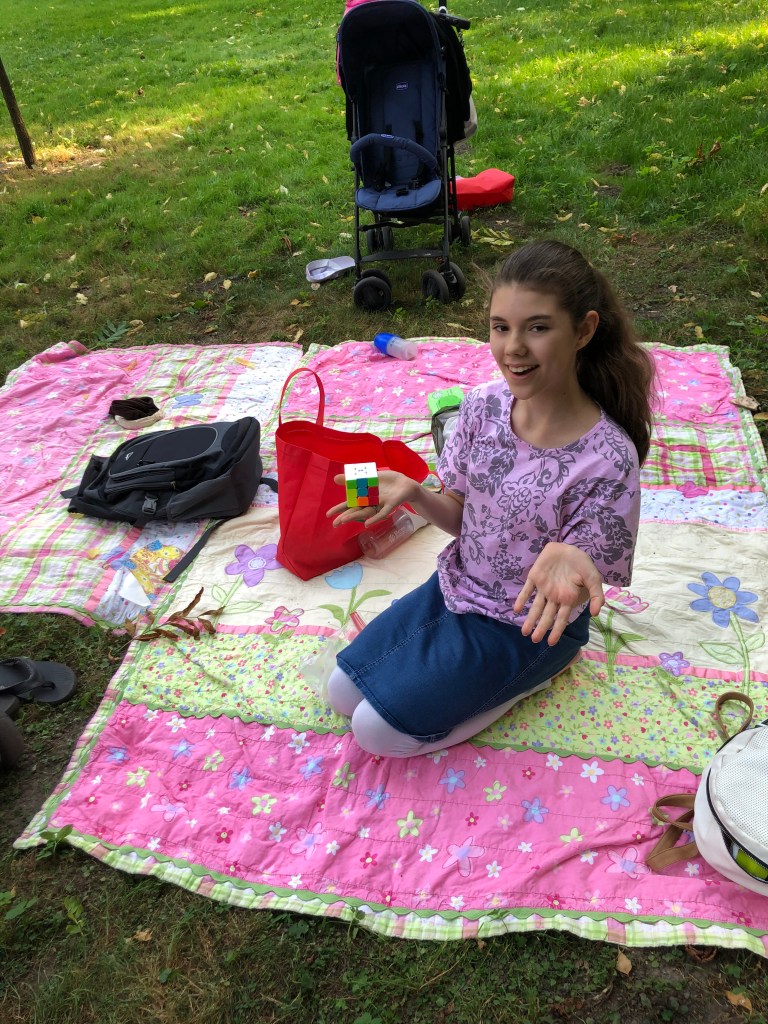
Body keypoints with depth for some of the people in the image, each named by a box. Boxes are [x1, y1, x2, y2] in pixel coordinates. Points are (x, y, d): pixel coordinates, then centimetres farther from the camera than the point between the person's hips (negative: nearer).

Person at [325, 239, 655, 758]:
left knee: (377, 729, -6)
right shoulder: (484, 404, -13)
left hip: (524, 623, -5)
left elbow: (580, 584, -18)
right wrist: (414, 493, -22)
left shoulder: (608, 459, -29)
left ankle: (533, 675, 6)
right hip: (454, 586, 6)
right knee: (341, 690, 10)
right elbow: (462, 516, -1)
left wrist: (561, 560, -43)